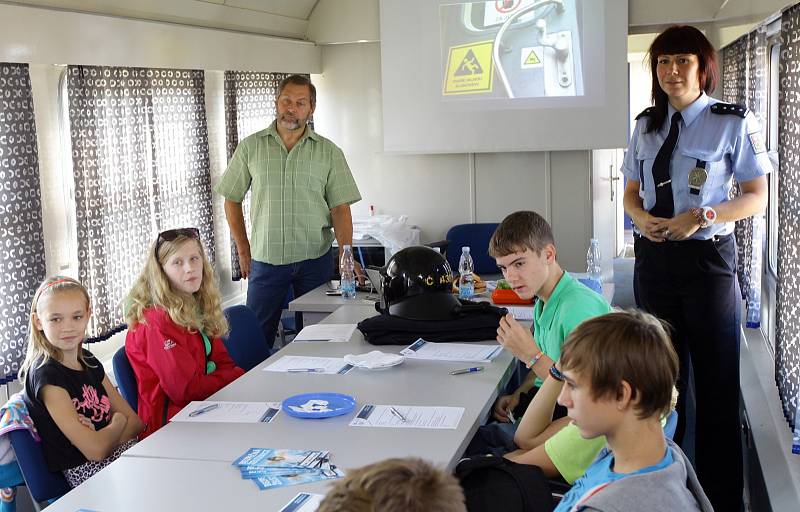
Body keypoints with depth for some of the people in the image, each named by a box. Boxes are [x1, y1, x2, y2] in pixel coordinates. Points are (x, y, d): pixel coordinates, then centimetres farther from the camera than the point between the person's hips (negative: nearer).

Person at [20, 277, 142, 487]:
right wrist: (118, 422, 1)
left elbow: (135, 421, 8)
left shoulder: (89, 362, 10)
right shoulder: (46, 375, -14)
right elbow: (95, 450, -19)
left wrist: (101, 436, -12)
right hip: (85, 471, -7)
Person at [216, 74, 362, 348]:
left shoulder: (329, 152, 3)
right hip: (265, 261, 0)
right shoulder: (250, 147, 4)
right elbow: (232, 200, 10)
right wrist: (243, 250, 5)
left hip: (315, 260, 0)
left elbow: (340, 207, -1)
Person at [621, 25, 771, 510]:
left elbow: (757, 197, -4)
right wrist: (640, 216, -8)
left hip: (707, 257, -4)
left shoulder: (734, 123, -6)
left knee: (716, 382, 4)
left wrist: (703, 216, -20)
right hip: (654, 258, 5)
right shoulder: (647, 125, 8)